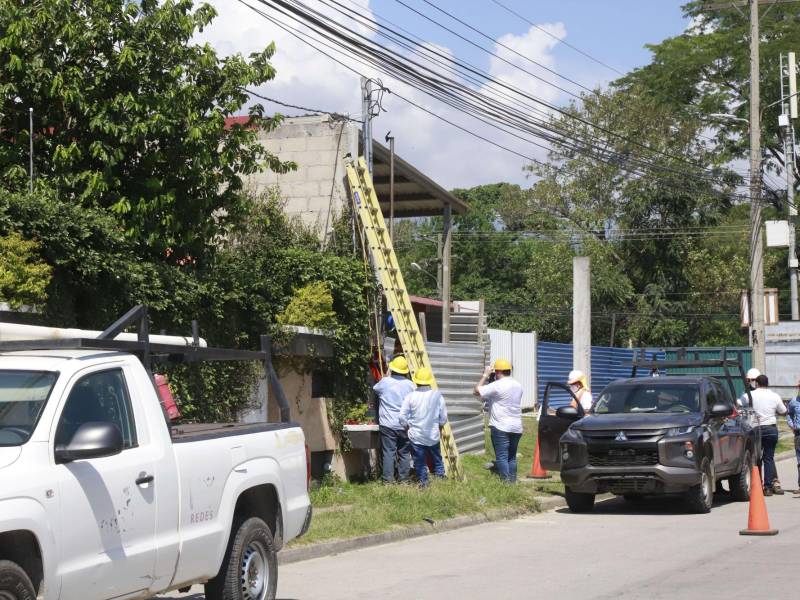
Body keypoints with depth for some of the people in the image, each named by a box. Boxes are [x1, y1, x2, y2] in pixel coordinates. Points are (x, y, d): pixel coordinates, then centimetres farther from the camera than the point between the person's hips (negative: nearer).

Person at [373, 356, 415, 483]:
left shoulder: (385, 382, -6)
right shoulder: (410, 385, -2)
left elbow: (375, 389, 15)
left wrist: (387, 375, 25)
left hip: (388, 425, -2)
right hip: (405, 425, 2)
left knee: (388, 452, 1)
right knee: (404, 453, 10)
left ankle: (388, 480, -1)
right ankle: (404, 480, 13)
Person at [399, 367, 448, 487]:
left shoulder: (410, 397, -13)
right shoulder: (437, 395, -8)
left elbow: (403, 418, -9)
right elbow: (443, 417, -2)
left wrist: (408, 428, 9)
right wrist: (439, 429, 16)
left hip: (416, 436, -2)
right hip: (433, 436, 2)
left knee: (420, 462, 9)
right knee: (437, 459, 22)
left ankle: (423, 482, 13)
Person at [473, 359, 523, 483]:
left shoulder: (497, 385, -14)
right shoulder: (518, 385, 11)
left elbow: (476, 391, -9)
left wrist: (485, 375, -1)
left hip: (501, 427, -7)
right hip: (516, 427, 7)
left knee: (501, 457, -4)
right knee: (512, 456, 15)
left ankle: (505, 482, -9)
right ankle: (512, 481, 15)